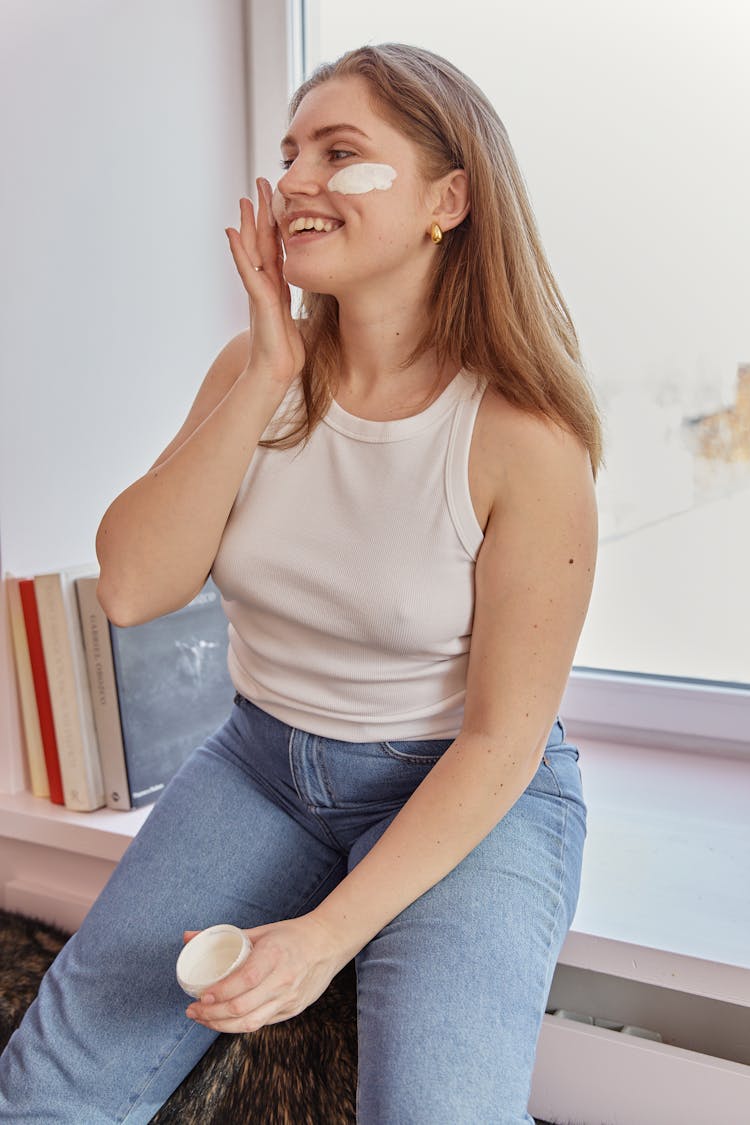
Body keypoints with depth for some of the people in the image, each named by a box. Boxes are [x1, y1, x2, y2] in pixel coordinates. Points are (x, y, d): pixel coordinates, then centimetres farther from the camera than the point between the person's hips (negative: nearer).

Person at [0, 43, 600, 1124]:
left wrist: (329, 933, -20)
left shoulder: (522, 435, -18)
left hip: (466, 793, -3)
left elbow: (502, 737, -15)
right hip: (262, 761, 4)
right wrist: (266, 380, -19)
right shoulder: (255, 369, -3)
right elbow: (130, 588, -13)